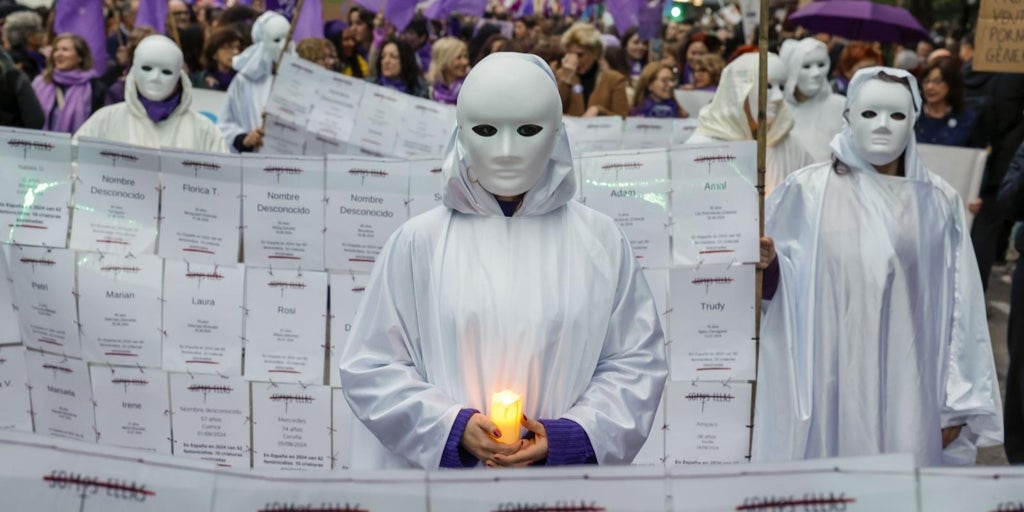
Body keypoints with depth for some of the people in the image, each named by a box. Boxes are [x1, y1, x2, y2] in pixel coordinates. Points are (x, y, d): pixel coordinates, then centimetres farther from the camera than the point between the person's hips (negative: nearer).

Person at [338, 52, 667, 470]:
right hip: (439, 470, 0)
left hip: (565, 475, 1)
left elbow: (636, 362, 3)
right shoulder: (420, 240, 1)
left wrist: (567, 437, -11)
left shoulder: (599, 239, 4)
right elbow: (370, 366, 0)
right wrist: (453, 428, -13)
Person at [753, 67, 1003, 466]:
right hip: (830, 385, -1)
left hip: (909, 387, 2)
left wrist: (958, 402, 2)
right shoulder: (808, 191, 0)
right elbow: (768, 282, 2)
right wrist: (765, 263, -21)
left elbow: (959, 307, 5)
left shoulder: (939, 202, 6)